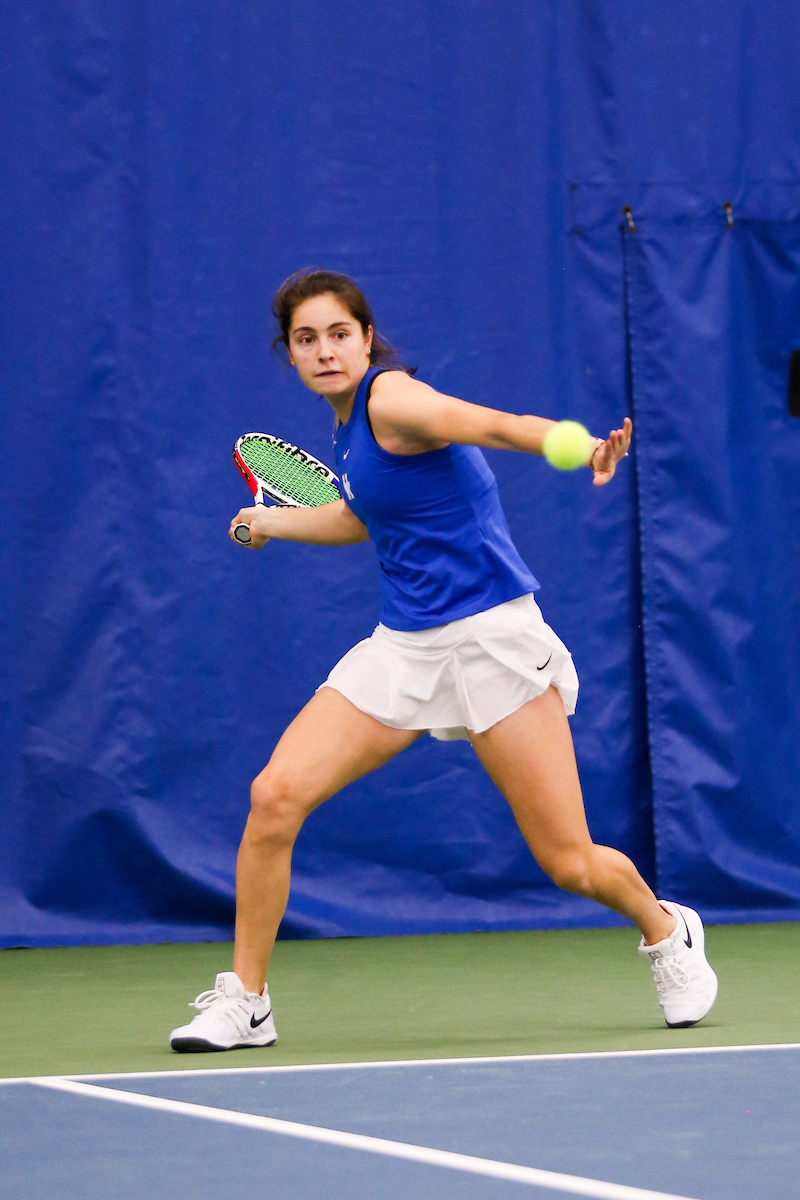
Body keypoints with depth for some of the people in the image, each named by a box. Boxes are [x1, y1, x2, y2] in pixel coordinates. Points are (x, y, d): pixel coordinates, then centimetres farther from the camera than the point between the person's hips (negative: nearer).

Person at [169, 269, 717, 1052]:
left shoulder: (391, 399, -13)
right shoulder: (350, 424, 10)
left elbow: (492, 424, -32)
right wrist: (276, 522, 42)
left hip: (490, 637, -7)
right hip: (403, 647, 7)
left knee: (569, 864, -5)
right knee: (275, 795, -11)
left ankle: (667, 932, 29)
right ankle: (243, 1002, 1)